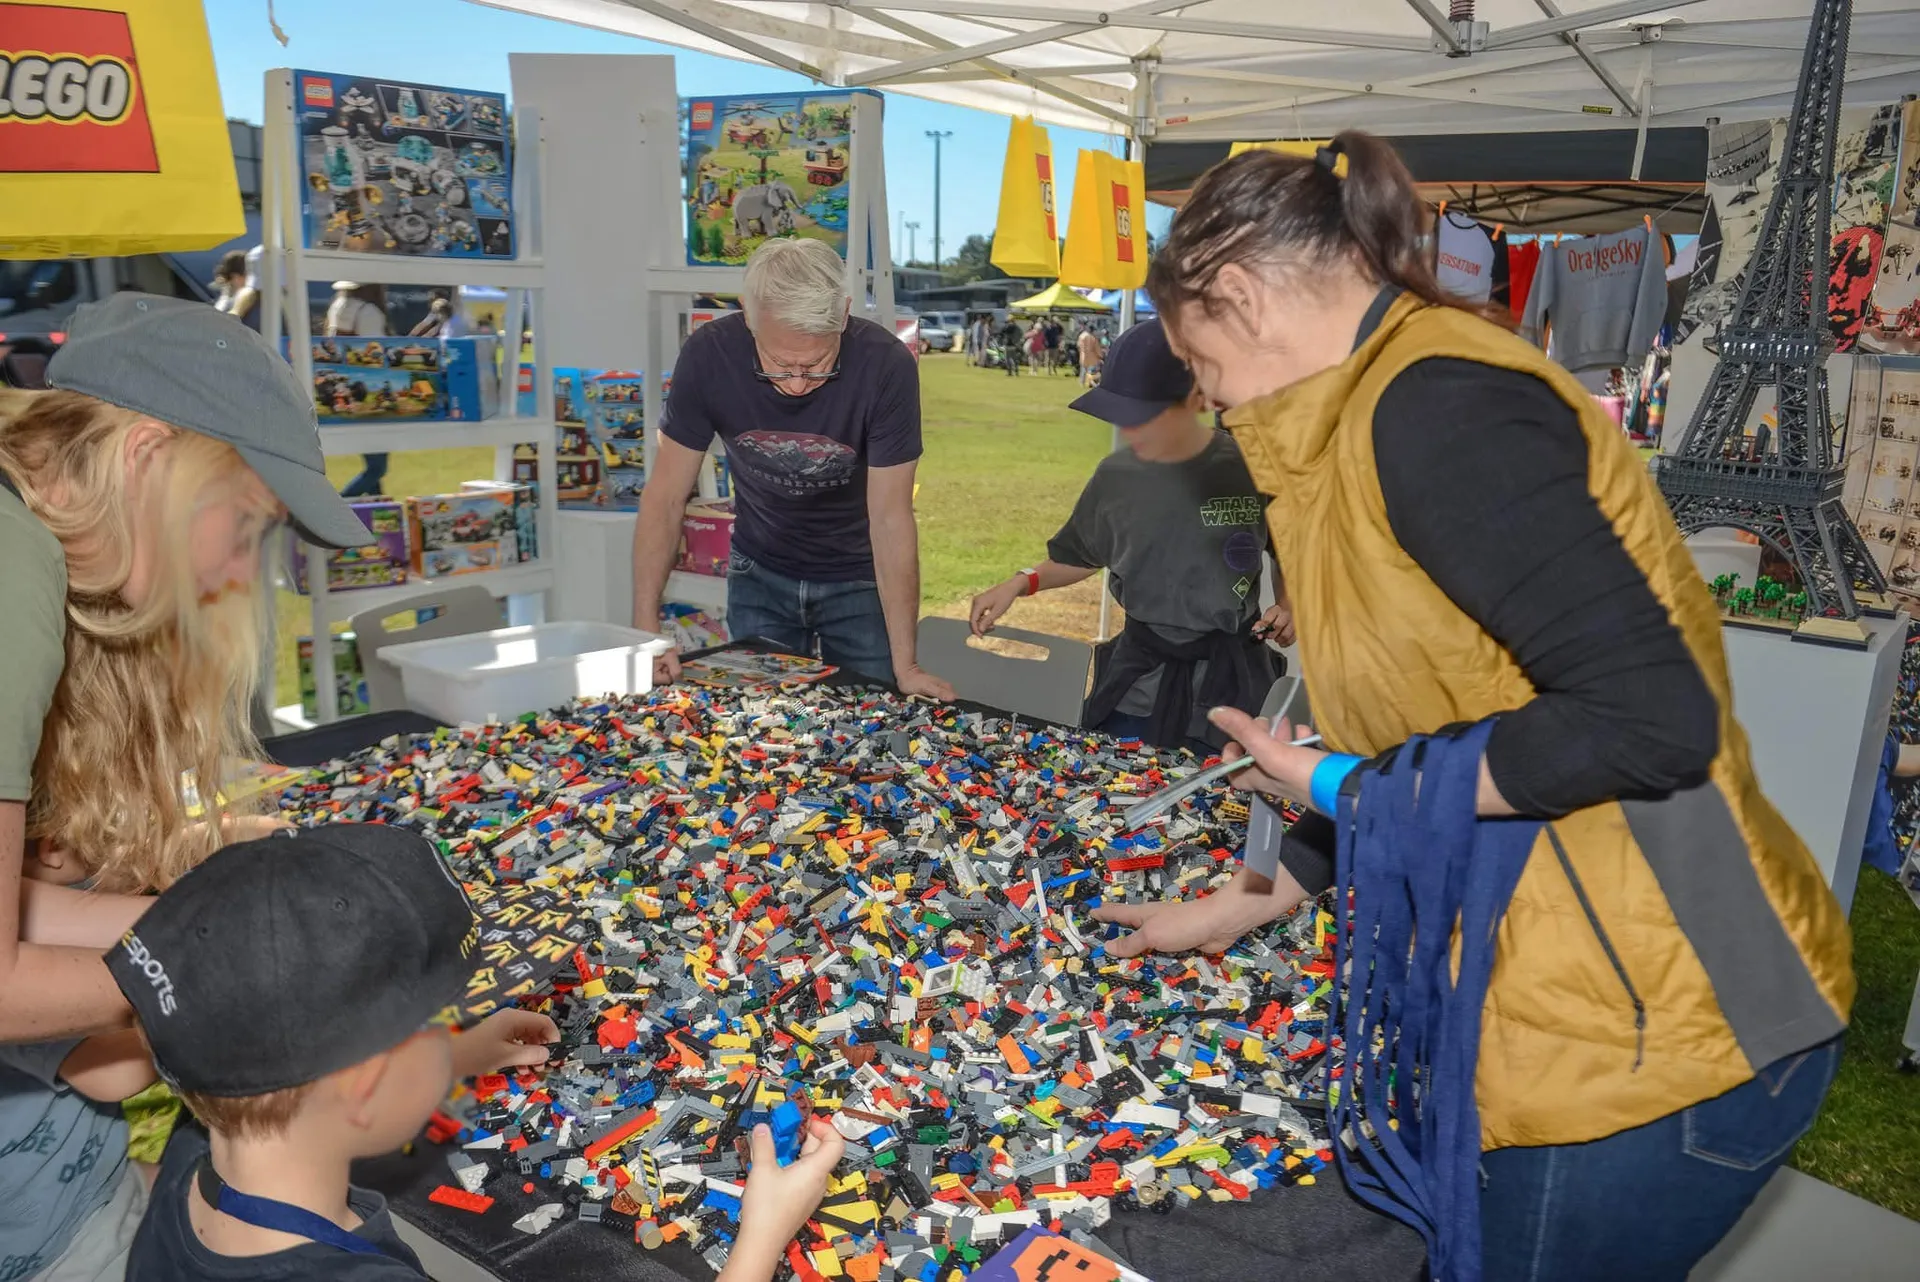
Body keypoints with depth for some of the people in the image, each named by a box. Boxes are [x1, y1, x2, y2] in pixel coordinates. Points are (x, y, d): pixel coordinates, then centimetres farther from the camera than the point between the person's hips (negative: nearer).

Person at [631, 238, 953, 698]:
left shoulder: (887, 366, -28)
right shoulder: (708, 355, -23)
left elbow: (890, 517, -24)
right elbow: (666, 497, -15)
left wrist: (905, 665, -23)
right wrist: (647, 631, -21)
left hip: (859, 578, -1)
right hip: (759, 574, 2)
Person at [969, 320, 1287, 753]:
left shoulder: (1248, 470, -13)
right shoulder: (1115, 476, -3)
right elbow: (1081, 556, 13)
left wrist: (1288, 606, -15)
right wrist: (1021, 583, -1)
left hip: (1230, 679, -3)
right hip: (1137, 682, 3)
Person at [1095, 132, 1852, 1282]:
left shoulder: (1434, 408, -20)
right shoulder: (1386, 408, 12)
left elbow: (1649, 719, -27)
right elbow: (1422, 732, 19)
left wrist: (1352, 785, -15)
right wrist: (1248, 902, 27)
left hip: (1655, 1025, -9)